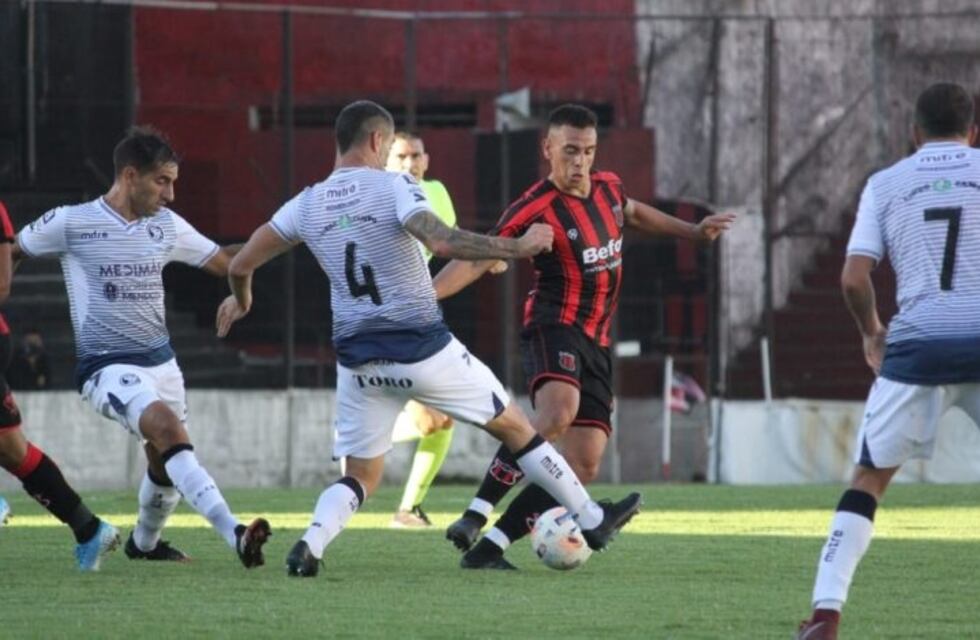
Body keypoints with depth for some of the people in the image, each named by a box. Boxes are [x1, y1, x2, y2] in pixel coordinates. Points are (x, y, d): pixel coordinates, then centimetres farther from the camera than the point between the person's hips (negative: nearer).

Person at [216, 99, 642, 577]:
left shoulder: (307, 205, 5)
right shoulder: (393, 187, -9)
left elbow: (241, 265, 9)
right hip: (423, 349, -4)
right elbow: (442, 242, -26)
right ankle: (592, 521, 23)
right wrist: (517, 247, -19)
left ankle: (310, 544, -15)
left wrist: (240, 299, 31)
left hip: (358, 358, 4)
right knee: (514, 427, 14)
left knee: (360, 476, 14)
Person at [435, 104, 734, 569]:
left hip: (596, 344, 8)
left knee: (583, 465, -4)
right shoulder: (536, 210, -14)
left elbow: (634, 214, 33)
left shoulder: (608, 187, 9)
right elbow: (477, 260, -20)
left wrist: (693, 232, 39)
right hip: (554, 328, -8)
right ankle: (476, 516, -36)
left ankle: (487, 548, -4)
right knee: (558, 412, -38)